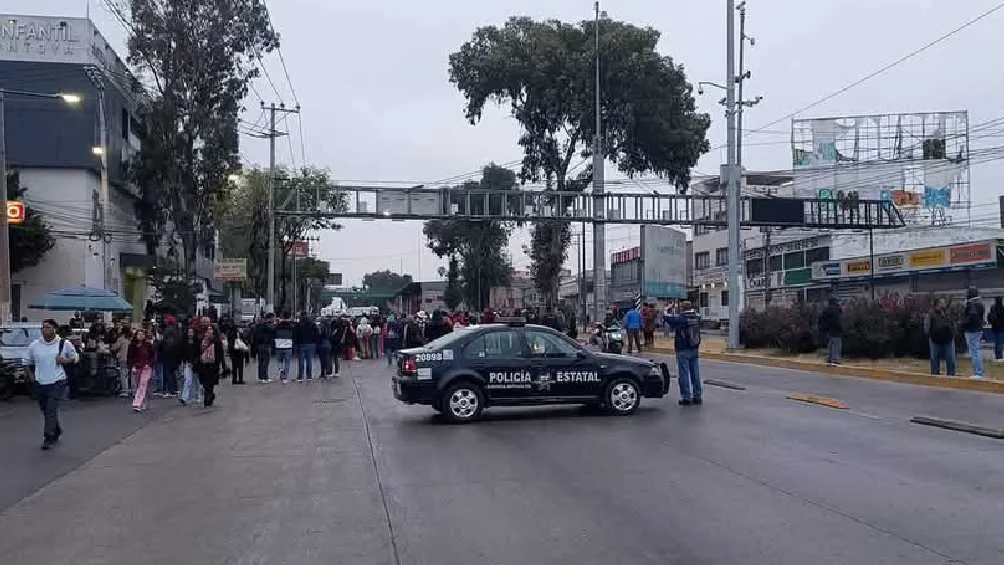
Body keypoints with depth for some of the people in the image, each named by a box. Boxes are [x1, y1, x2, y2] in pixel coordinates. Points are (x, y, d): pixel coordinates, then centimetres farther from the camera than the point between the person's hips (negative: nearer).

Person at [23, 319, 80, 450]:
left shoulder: (64, 344, -3)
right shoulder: (34, 345, 4)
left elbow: (76, 357, 8)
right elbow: (27, 361, 19)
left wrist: (65, 361, -10)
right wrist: (30, 374, 6)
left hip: (57, 383, -4)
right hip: (40, 384, 4)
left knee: (51, 410, -11)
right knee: (45, 411, 14)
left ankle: (48, 438, -6)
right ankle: (57, 432, 35)